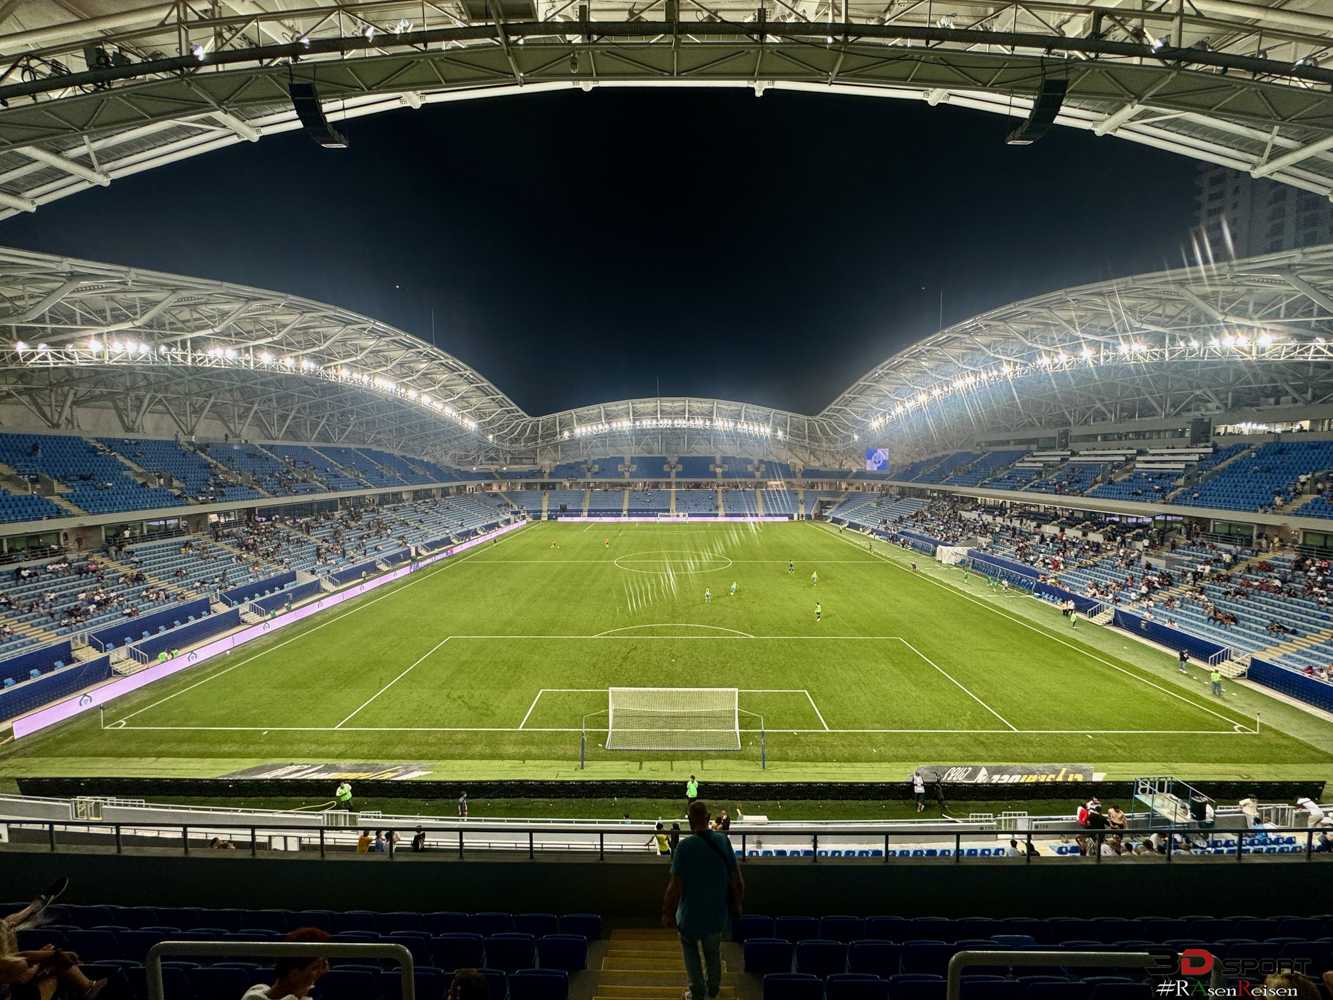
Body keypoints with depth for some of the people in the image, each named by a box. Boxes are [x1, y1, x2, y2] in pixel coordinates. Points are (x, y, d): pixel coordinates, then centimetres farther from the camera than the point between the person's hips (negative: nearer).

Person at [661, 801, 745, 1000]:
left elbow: (676, 885, -20)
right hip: (718, 912, 4)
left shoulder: (685, 846, -23)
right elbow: (736, 880, -3)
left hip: (692, 912, -3)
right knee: (713, 951, 28)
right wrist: (736, 904, 12)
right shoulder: (723, 842, -11)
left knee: (691, 950, 24)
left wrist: (668, 913, -8)